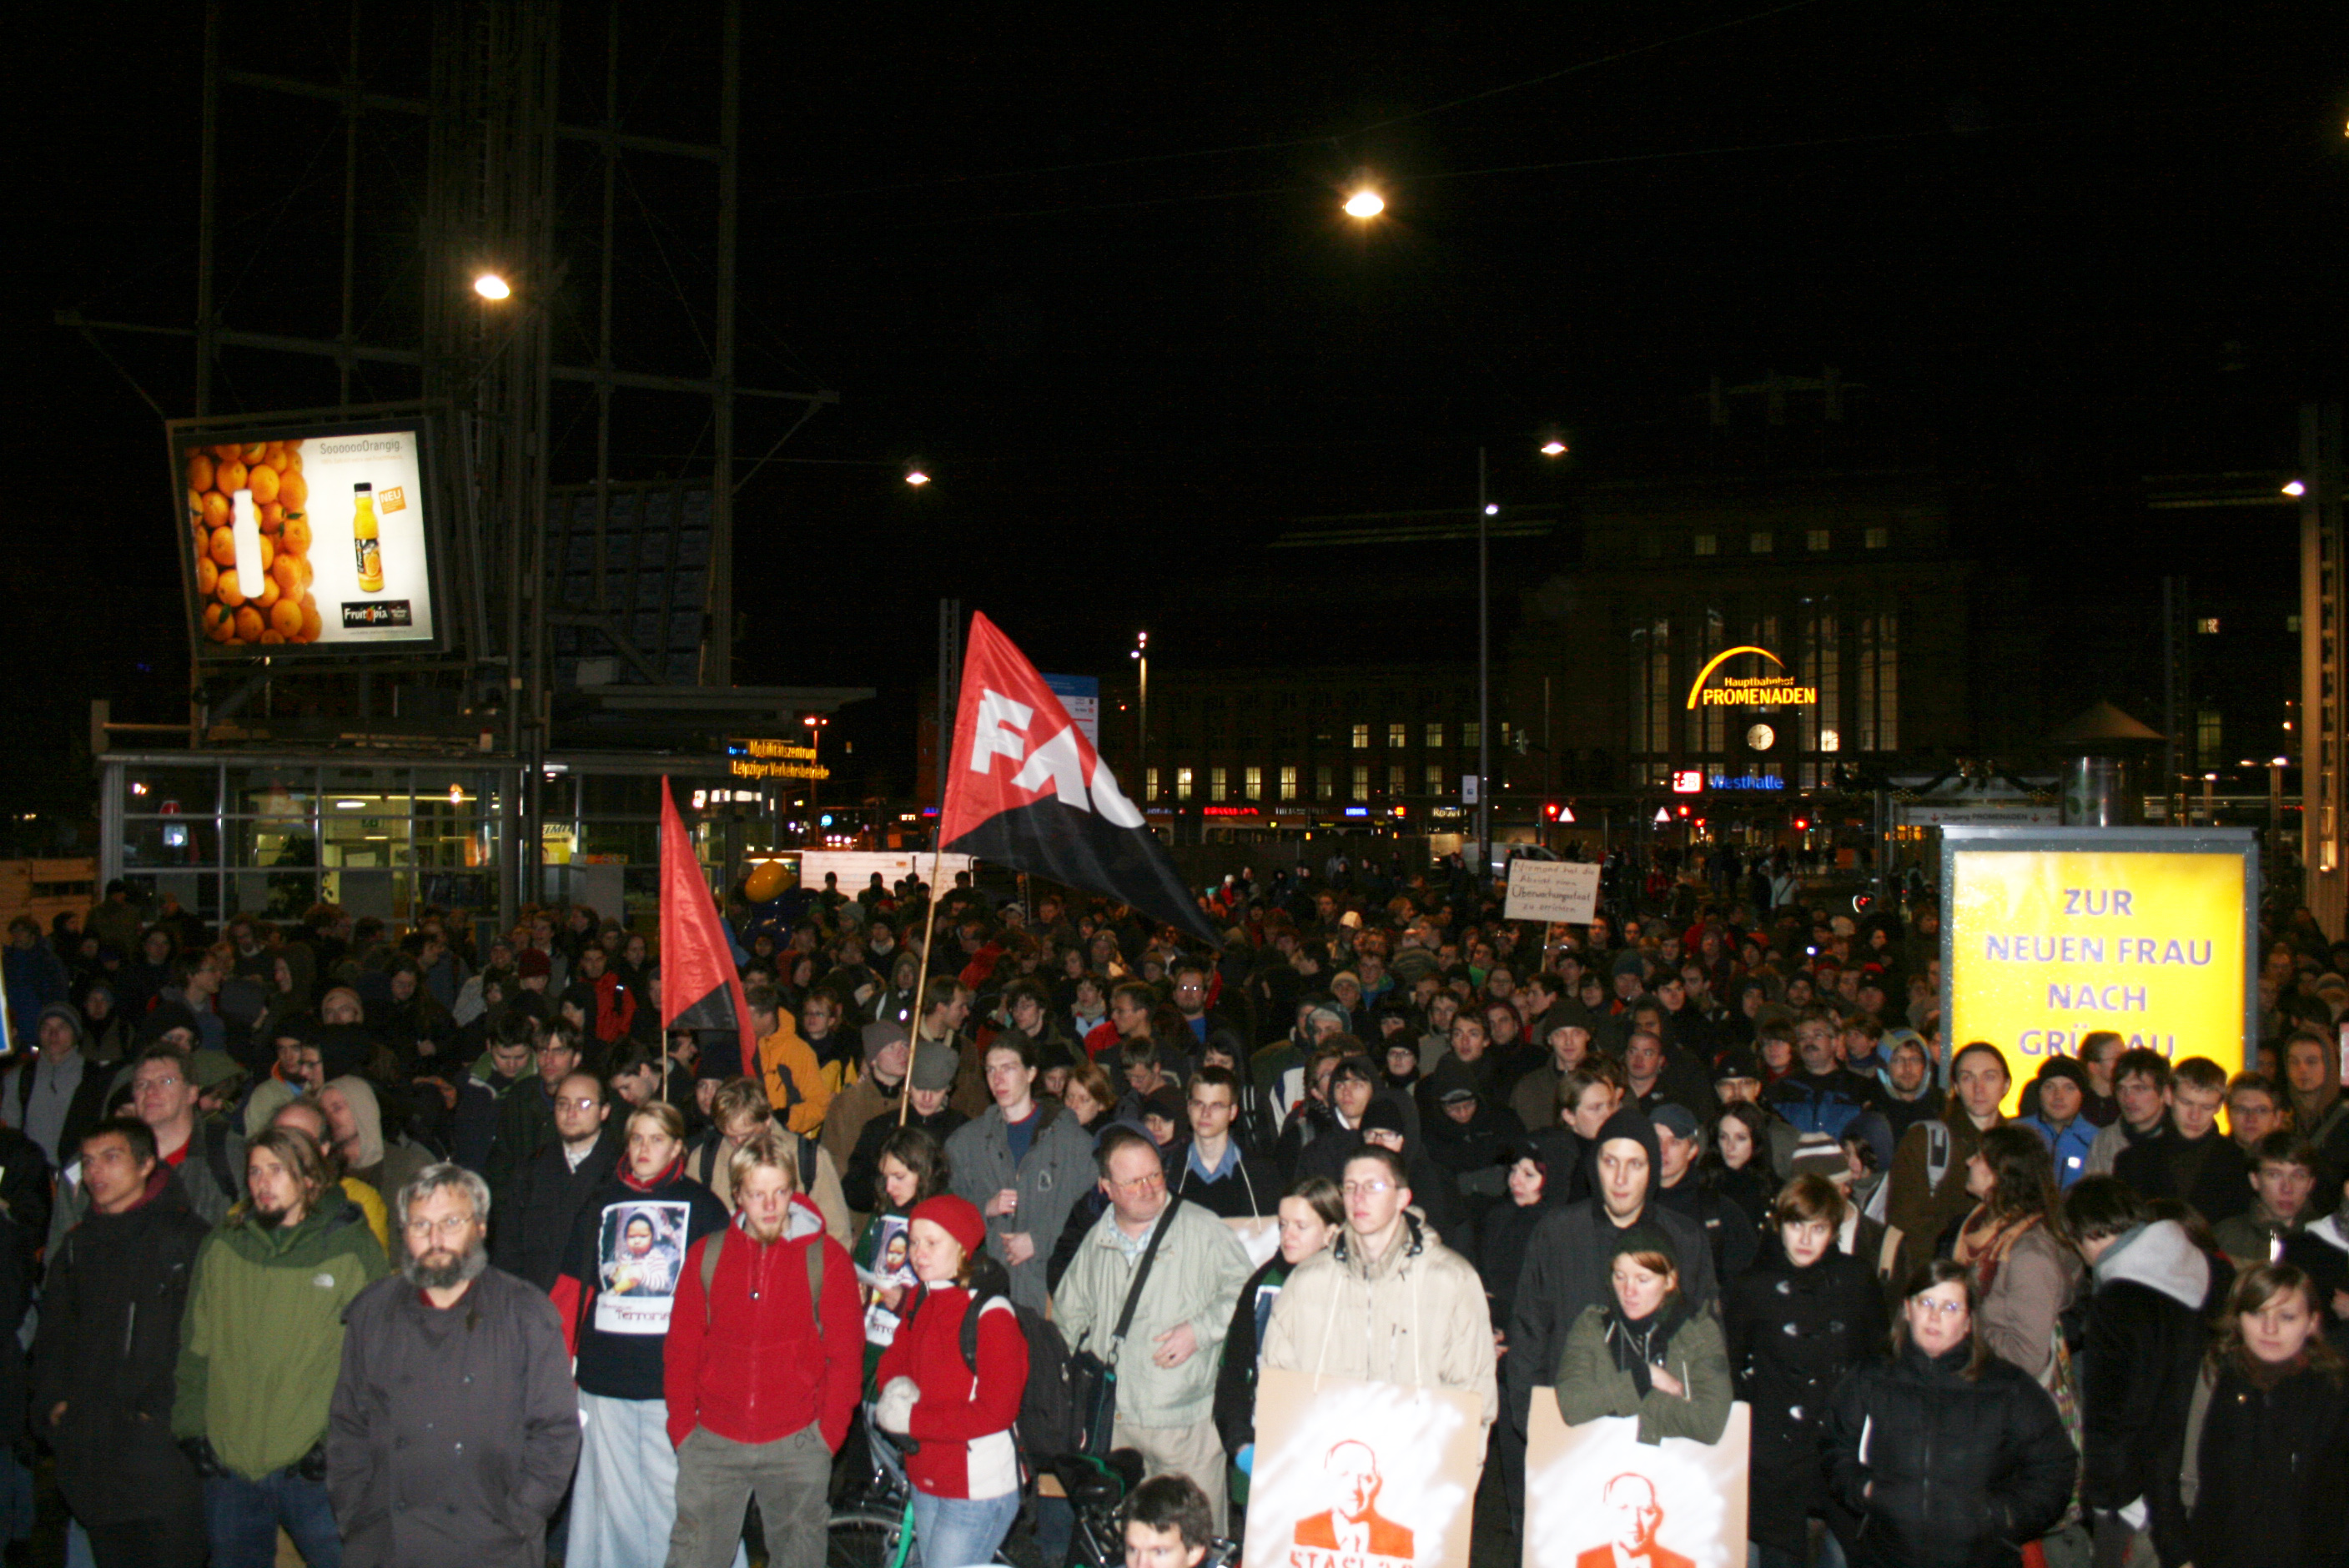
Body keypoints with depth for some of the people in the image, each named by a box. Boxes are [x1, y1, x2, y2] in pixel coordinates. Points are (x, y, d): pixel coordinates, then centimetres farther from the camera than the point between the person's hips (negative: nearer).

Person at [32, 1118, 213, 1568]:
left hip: (162, 1446, -5)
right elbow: (51, 1335, 24)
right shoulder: (77, 1246, 18)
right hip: (91, 1453, 5)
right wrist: (52, 1402, 8)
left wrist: (165, 1410, -12)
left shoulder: (188, 1236, 0)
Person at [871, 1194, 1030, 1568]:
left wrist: (911, 1419, -21)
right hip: (926, 1481, 7)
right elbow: (893, 1360, 14)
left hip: (977, 1492, -7)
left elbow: (996, 1411, -22)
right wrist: (896, 1387, -10)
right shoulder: (921, 1301, 5)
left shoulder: (991, 1315, -19)